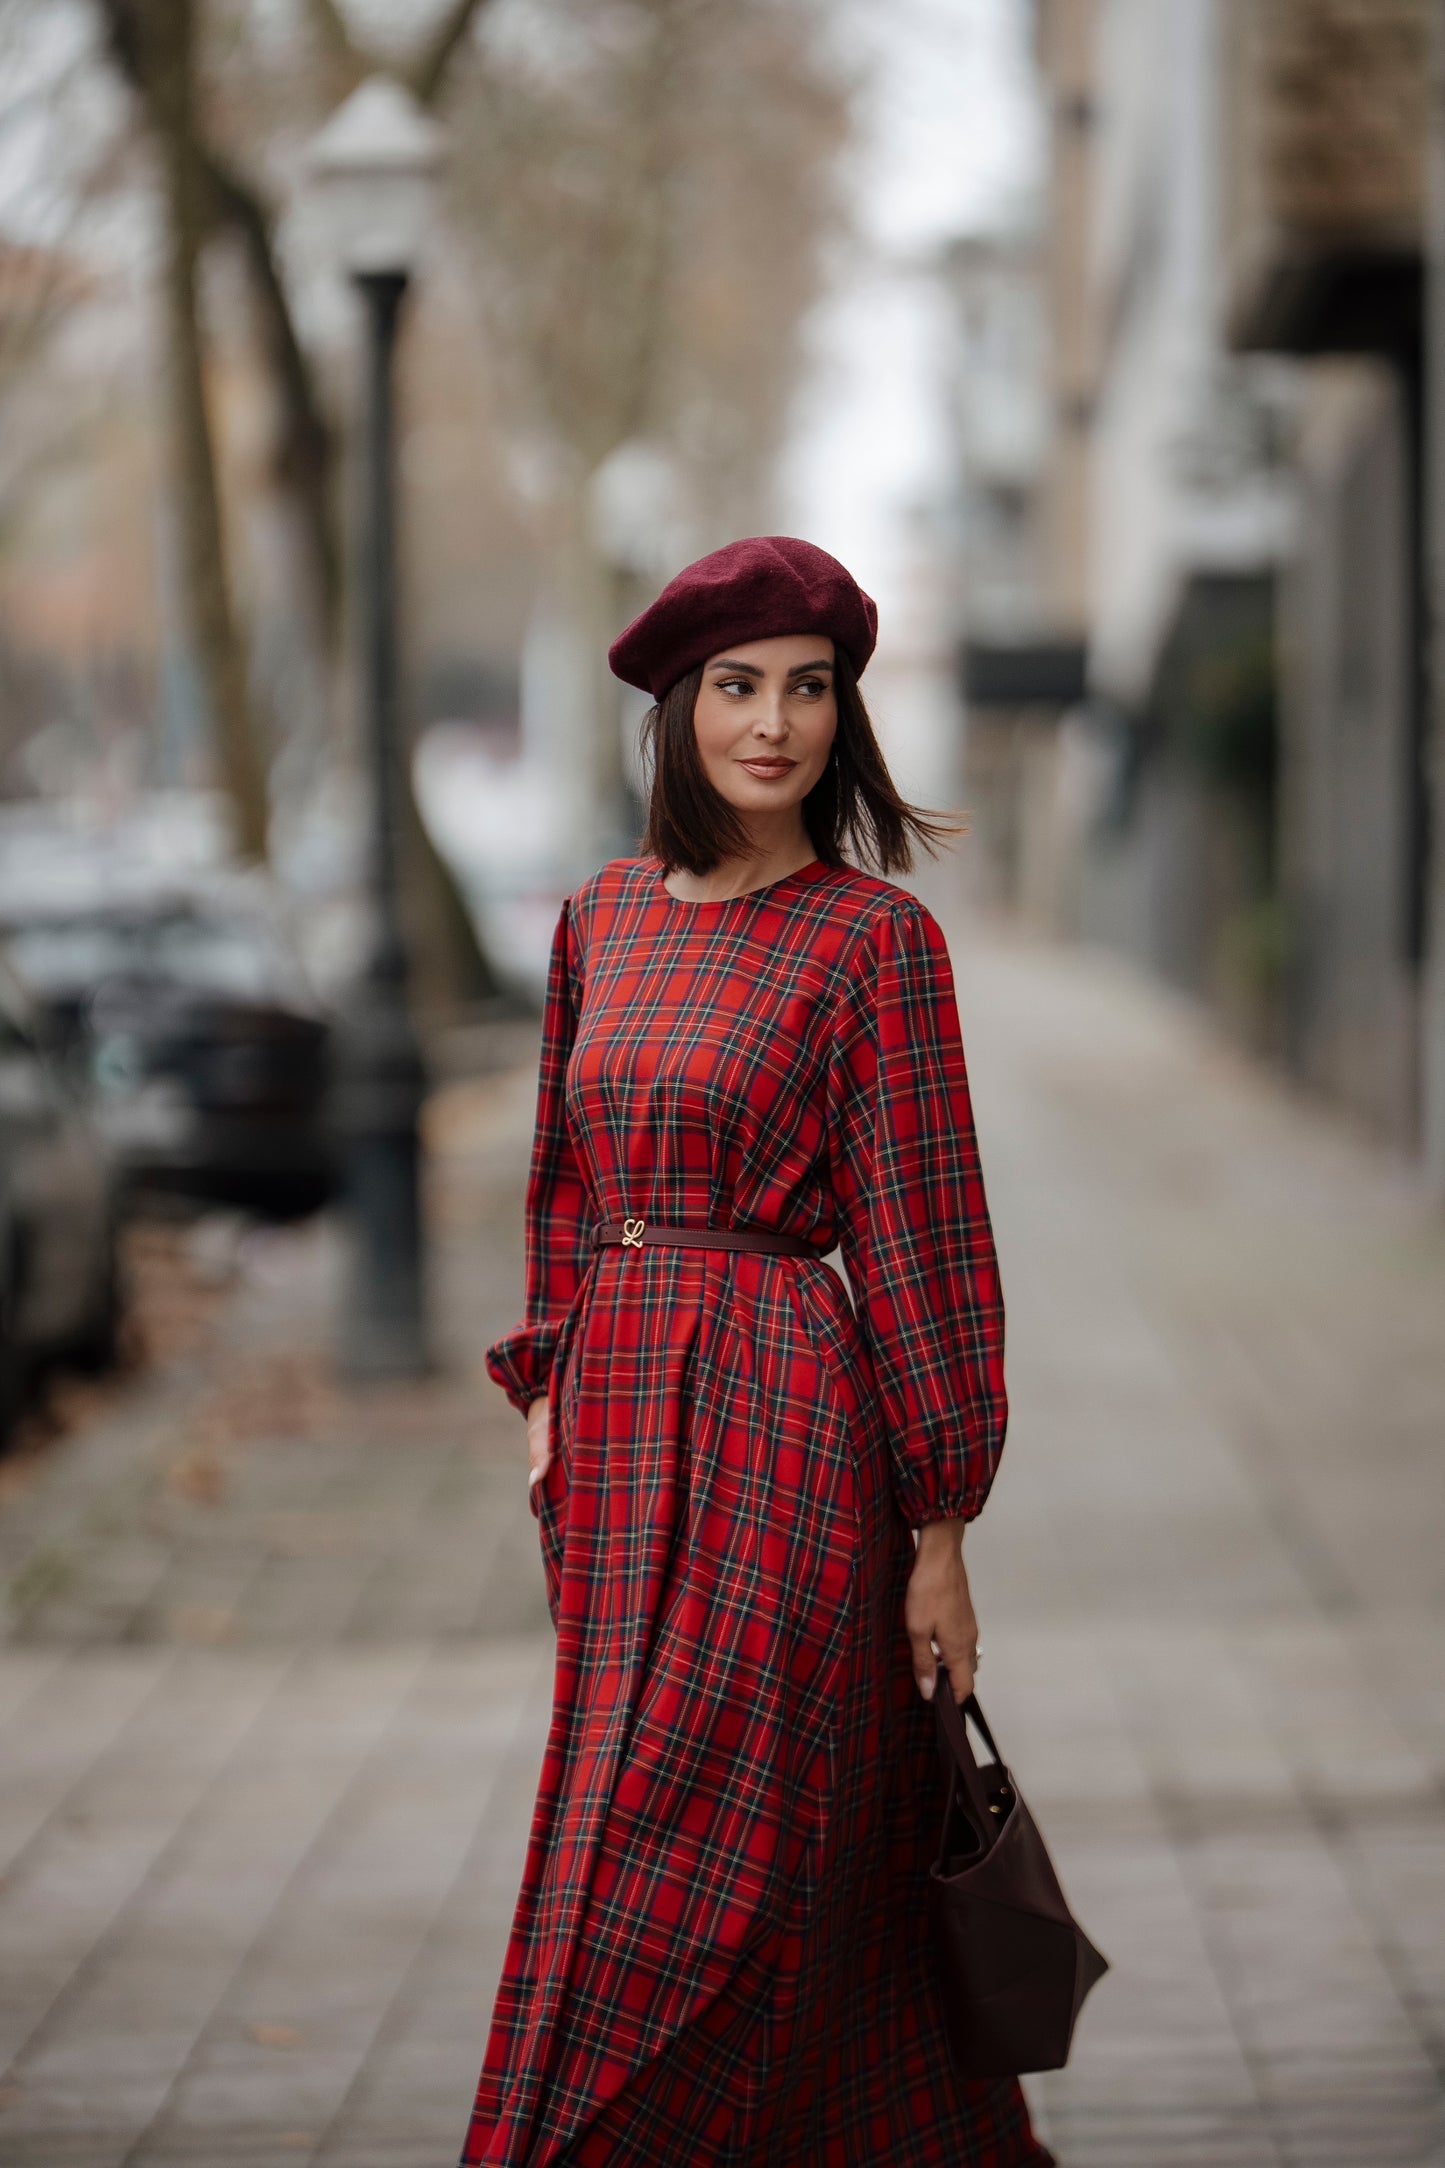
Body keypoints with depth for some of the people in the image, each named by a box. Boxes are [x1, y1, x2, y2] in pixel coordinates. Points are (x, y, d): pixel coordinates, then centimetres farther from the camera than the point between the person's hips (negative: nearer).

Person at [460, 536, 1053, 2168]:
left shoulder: (875, 938, -8)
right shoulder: (604, 916, 9)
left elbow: (922, 1230, -9)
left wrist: (939, 1537, -9)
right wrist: (552, 1392, 12)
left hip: (783, 1427, -6)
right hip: (623, 1421, 6)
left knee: (671, 1874, -5)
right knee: (817, 1865, 14)